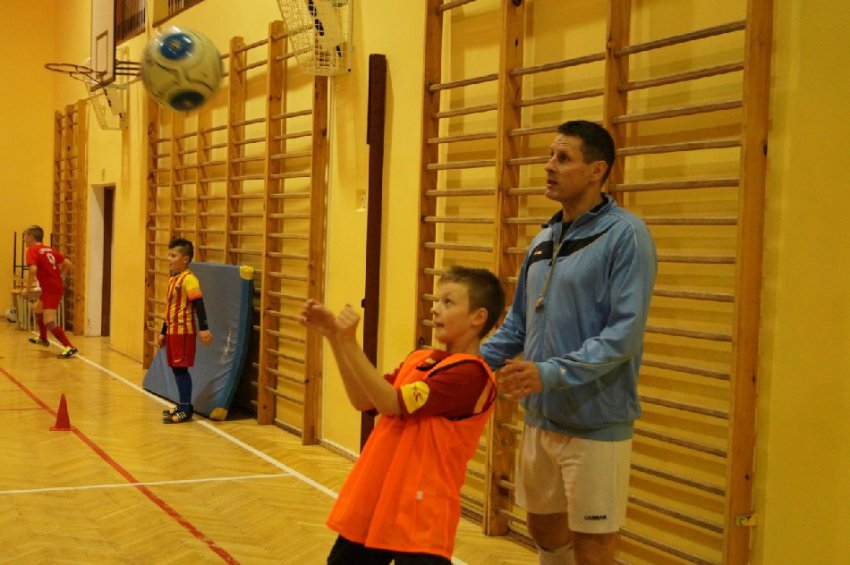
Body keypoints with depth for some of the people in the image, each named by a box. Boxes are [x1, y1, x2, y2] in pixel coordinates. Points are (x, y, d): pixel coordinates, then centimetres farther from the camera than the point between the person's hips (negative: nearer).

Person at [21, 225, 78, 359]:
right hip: (57, 286, 9)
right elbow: (68, 264, 10)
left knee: (49, 323, -14)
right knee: (37, 308, 31)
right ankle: (43, 339, 49)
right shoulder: (50, 250, 12)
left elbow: (33, 269, -27)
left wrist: (27, 288, -17)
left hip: (51, 290, -9)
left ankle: (70, 348, -21)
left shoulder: (32, 251, -10)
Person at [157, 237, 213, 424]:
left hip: (184, 331, -9)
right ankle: (182, 404, 21)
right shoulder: (172, 279, 14)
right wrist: (163, 332, 24)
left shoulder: (188, 279, -14)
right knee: (176, 368, 12)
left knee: (181, 368, -5)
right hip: (173, 331, 9)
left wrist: (204, 329, -25)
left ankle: (186, 408, 0)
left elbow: (199, 304, -19)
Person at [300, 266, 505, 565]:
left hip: (420, 512, -8)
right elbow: (363, 400, 10)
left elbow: (391, 403, -19)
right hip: (372, 502, 8)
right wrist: (334, 338, 3)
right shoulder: (418, 359, 9)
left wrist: (350, 343, -18)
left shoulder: (471, 373, -16)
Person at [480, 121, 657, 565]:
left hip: (596, 423, -7)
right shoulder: (543, 240, 10)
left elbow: (625, 333, -20)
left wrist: (552, 372, -28)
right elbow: (518, 322, 18)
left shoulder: (625, 235, -12)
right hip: (540, 417, 7)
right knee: (545, 529, 18)